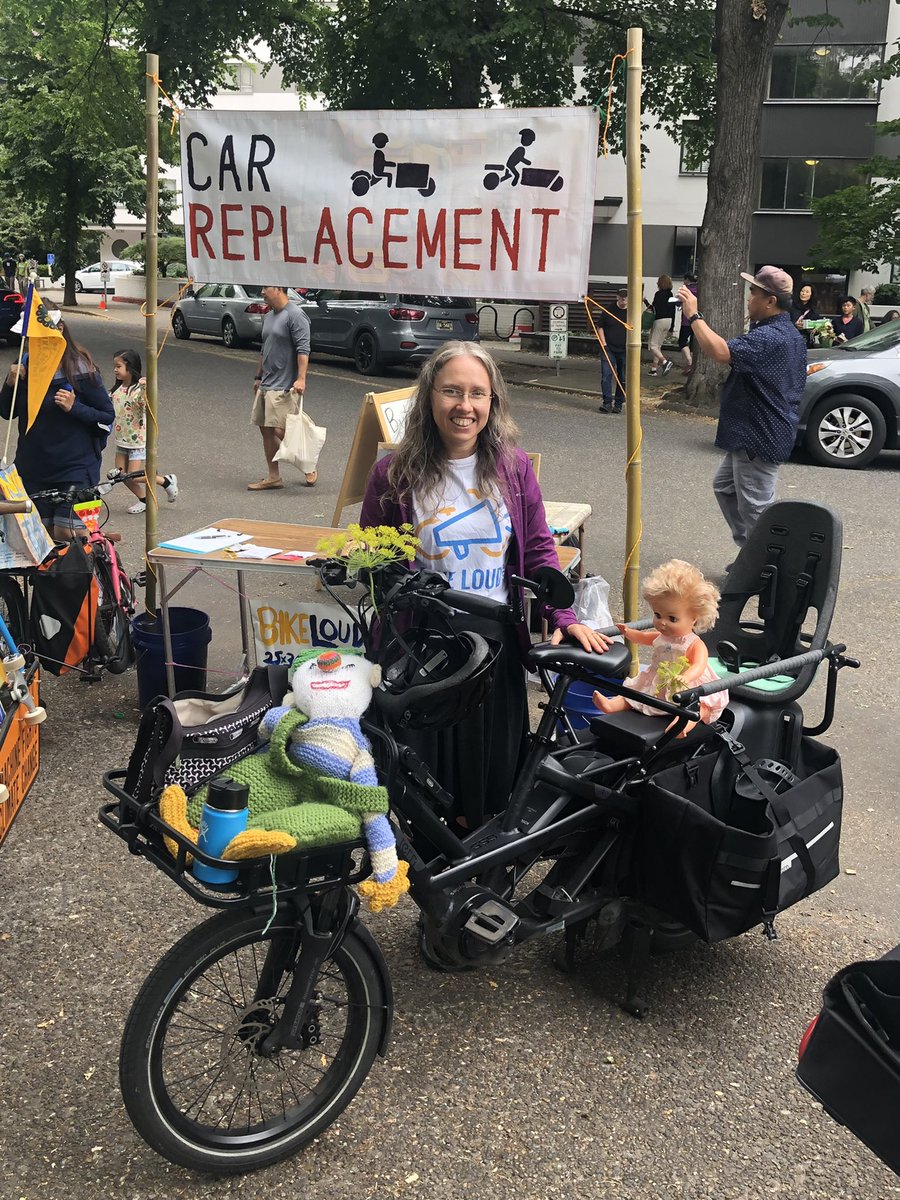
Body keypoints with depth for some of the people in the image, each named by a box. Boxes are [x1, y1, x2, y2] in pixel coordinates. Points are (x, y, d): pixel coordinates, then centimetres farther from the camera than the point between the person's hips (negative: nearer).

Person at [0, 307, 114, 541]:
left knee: (66, 533, -11)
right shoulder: (25, 366, 4)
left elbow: (107, 416, -6)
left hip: (74, 468, -5)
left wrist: (74, 407, -20)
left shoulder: (80, 369, -9)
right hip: (33, 467, 5)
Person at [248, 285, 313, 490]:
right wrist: (258, 377, 26)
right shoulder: (268, 317, 16)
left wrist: (301, 378, -26)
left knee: (280, 430, -11)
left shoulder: (295, 315, -12)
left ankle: (309, 467, 7)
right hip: (266, 385, 9)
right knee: (266, 429, 8)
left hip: (284, 386, -9)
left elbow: (303, 349, -18)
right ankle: (273, 477, 15)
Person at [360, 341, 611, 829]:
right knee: (428, 757, 11)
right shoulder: (395, 474, -7)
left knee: (495, 760, 15)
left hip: (497, 639, 2)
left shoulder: (513, 467, -2)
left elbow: (538, 549, 3)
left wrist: (565, 618, -6)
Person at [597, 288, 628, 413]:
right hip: (608, 349, -1)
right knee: (606, 376, -11)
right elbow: (600, 327, 6)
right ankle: (607, 403, -9)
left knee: (623, 379, 5)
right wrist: (604, 344, -3)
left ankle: (618, 404, 14)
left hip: (625, 351, 1)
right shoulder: (608, 310, 1)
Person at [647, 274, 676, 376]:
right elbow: (673, 311, 13)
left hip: (660, 321, -8)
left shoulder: (659, 294, -13)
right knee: (658, 345, 14)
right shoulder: (670, 295, 10)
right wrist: (671, 327, 17)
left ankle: (665, 361, -20)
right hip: (668, 321, 8)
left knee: (652, 345, -3)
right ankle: (654, 368, 15)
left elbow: (655, 309, -17)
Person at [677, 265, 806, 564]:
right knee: (724, 486, 24)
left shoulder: (769, 337, -25)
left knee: (755, 508, -3)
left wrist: (693, 315, -26)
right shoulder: (786, 333, 12)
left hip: (760, 439, -12)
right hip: (750, 435, 12)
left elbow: (720, 352, -36)